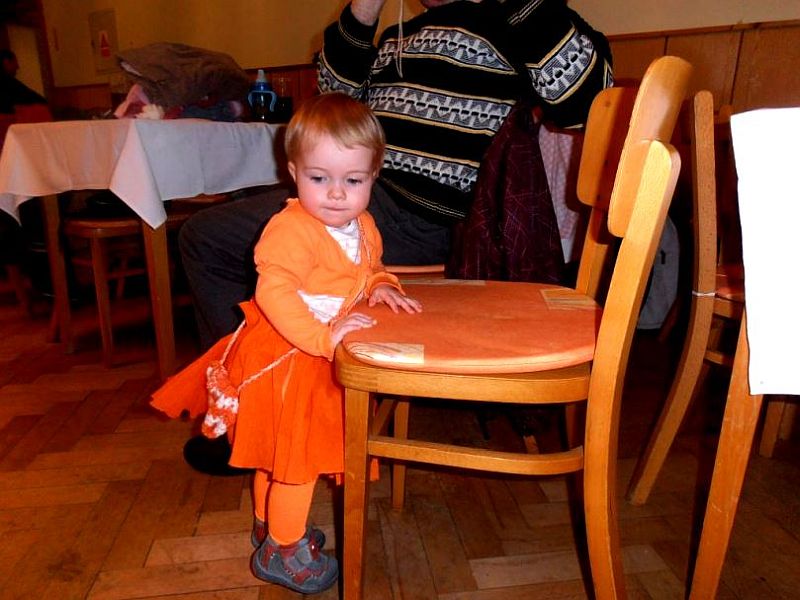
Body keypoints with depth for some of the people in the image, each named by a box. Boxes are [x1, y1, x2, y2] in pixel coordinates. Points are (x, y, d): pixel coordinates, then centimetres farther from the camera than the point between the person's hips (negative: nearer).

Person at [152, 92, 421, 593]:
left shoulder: (364, 227, 2)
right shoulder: (290, 229, -26)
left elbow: (369, 268, 17)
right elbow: (274, 293, -35)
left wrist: (381, 286, -4)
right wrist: (323, 337, -40)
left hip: (321, 362, 8)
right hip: (285, 360, -8)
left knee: (280, 452, 25)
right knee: (296, 454, 4)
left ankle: (269, 523, 47)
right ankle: (282, 549, 28)